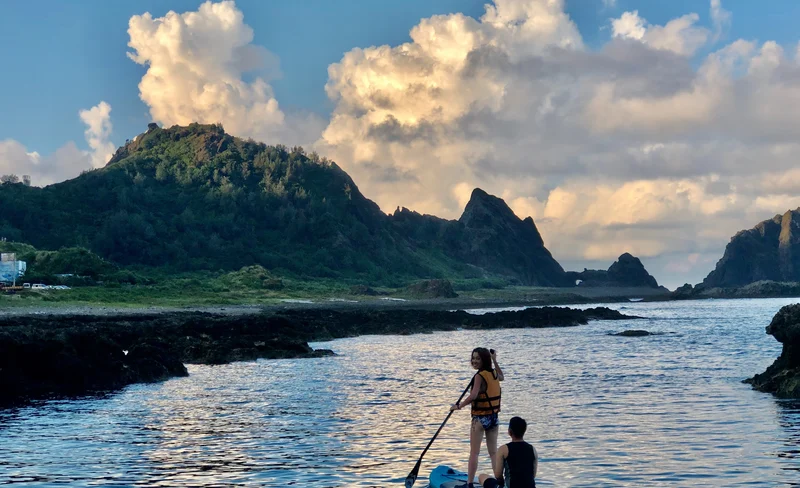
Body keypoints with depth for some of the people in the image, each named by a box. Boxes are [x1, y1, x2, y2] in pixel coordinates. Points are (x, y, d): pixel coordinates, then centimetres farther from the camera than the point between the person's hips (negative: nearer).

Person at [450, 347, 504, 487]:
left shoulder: (479, 376, -16)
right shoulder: (493, 373, 6)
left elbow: (473, 396, -29)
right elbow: (502, 377, 32)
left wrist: (459, 406, -17)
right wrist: (495, 361, 30)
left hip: (480, 418, -7)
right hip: (494, 416, 7)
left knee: (474, 453, -1)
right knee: (493, 452, 11)